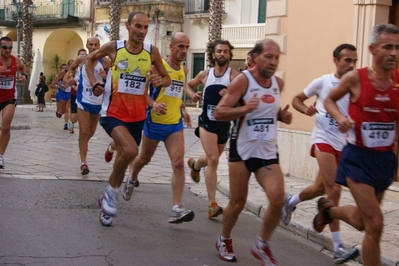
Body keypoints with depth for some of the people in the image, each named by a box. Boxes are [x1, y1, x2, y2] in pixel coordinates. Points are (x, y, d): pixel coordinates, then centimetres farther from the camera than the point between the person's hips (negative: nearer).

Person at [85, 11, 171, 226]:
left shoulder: (152, 51, -3)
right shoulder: (114, 47, -7)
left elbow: (167, 78, 7)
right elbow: (90, 59, 12)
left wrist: (160, 81, -16)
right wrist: (94, 83, -1)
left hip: (137, 116, 4)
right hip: (113, 113, -4)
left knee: (124, 157, 14)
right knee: (130, 150, -28)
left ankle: (107, 200, 37)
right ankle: (111, 192, -5)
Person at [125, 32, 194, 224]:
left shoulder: (184, 70, 8)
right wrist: (153, 104, -29)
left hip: (175, 124, 4)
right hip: (154, 121, -4)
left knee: (178, 163, -13)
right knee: (145, 158, 17)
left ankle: (176, 209, -17)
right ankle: (131, 181, 50)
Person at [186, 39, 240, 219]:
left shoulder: (234, 75, -9)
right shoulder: (205, 75, 0)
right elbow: (189, 85, 19)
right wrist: (192, 94, -2)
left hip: (224, 123, 1)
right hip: (207, 122, -1)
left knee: (212, 159, 21)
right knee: (213, 159, -16)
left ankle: (194, 165, 58)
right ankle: (212, 204, -15)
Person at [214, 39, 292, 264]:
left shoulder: (279, 83, 5)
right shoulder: (243, 81, -13)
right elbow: (219, 112, -16)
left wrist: (282, 116, 2)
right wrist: (244, 109, -32)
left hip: (268, 152, 4)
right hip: (243, 150, -4)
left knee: (278, 200, -11)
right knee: (238, 202, 4)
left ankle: (262, 246, 10)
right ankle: (224, 240, 31)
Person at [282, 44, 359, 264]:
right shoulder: (322, 82, -4)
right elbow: (297, 99, 7)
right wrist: (305, 109, -14)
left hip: (344, 144, 4)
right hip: (323, 140, -4)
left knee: (321, 188, 17)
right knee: (334, 190, -14)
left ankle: (291, 201, 49)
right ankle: (338, 248, -11)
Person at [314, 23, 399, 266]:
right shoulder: (356, 78, -11)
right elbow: (329, 100, 6)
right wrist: (340, 117, -12)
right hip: (359, 158, -4)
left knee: (361, 221, 20)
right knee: (375, 224, -10)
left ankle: (328, 209, 50)